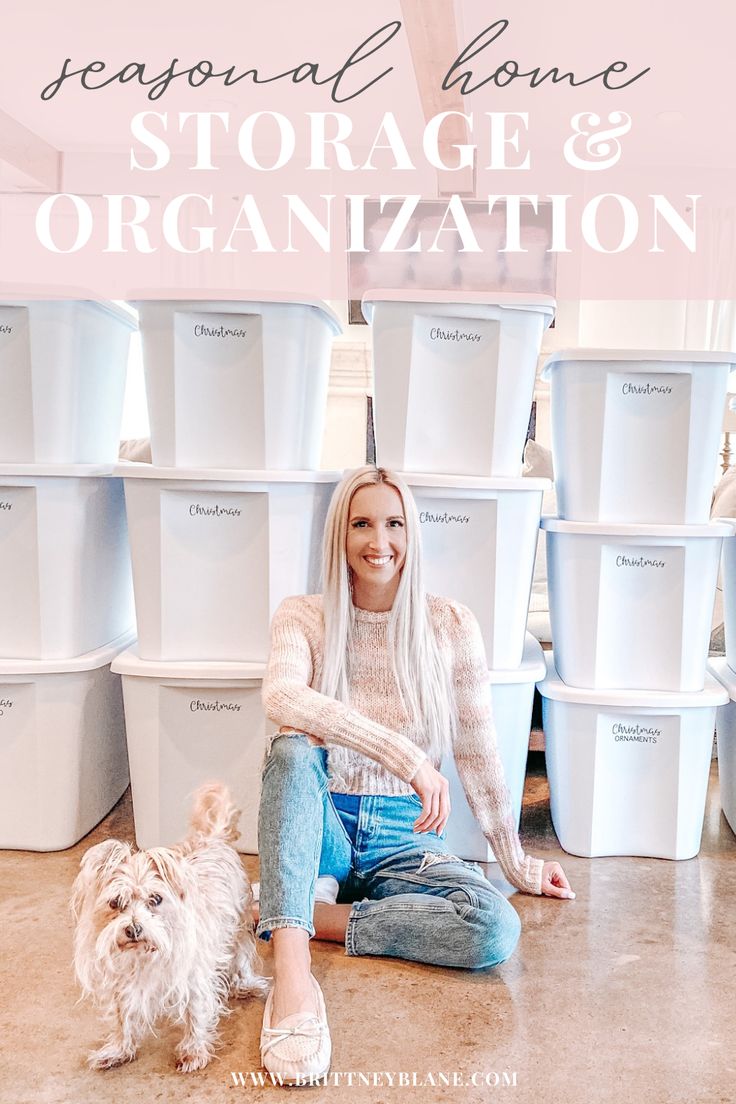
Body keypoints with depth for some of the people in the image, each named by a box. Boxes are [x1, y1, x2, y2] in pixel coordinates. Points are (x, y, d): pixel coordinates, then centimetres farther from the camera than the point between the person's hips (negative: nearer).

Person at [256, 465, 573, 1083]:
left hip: (404, 840, 1)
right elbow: (282, 697, -27)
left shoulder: (450, 625, -2)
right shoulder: (304, 618, -4)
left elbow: (478, 752, 4)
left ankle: (310, 913, -16)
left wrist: (515, 862, 10)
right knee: (294, 749, -33)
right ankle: (291, 968, -40)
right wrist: (405, 754, -36)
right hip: (322, 829, -1)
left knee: (497, 929, -27)